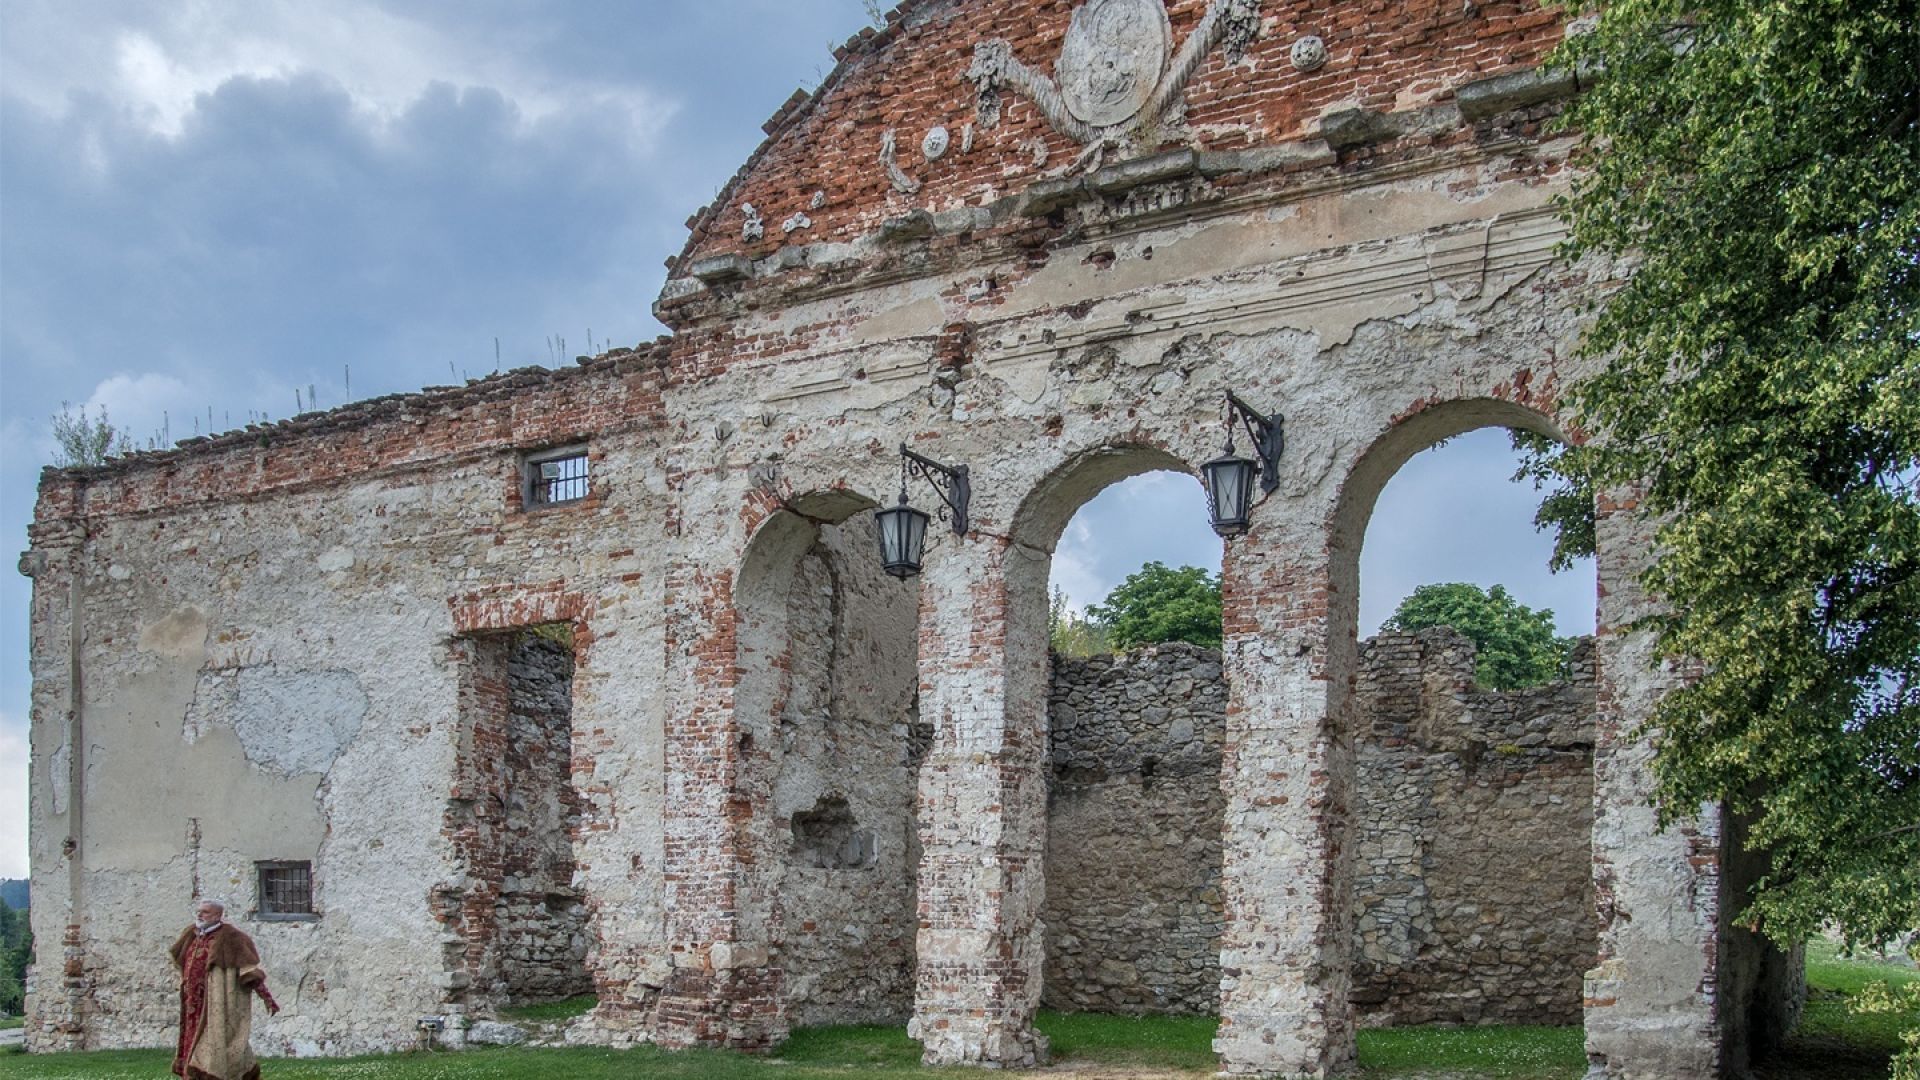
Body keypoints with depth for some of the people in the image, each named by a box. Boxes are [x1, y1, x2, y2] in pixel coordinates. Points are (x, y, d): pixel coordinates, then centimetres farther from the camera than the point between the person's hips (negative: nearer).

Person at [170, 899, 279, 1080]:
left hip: (220, 1005, -8)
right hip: (199, 1007, 8)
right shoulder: (193, 936, 12)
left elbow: (249, 969, -14)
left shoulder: (229, 937, -10)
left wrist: (266, 996, -19)